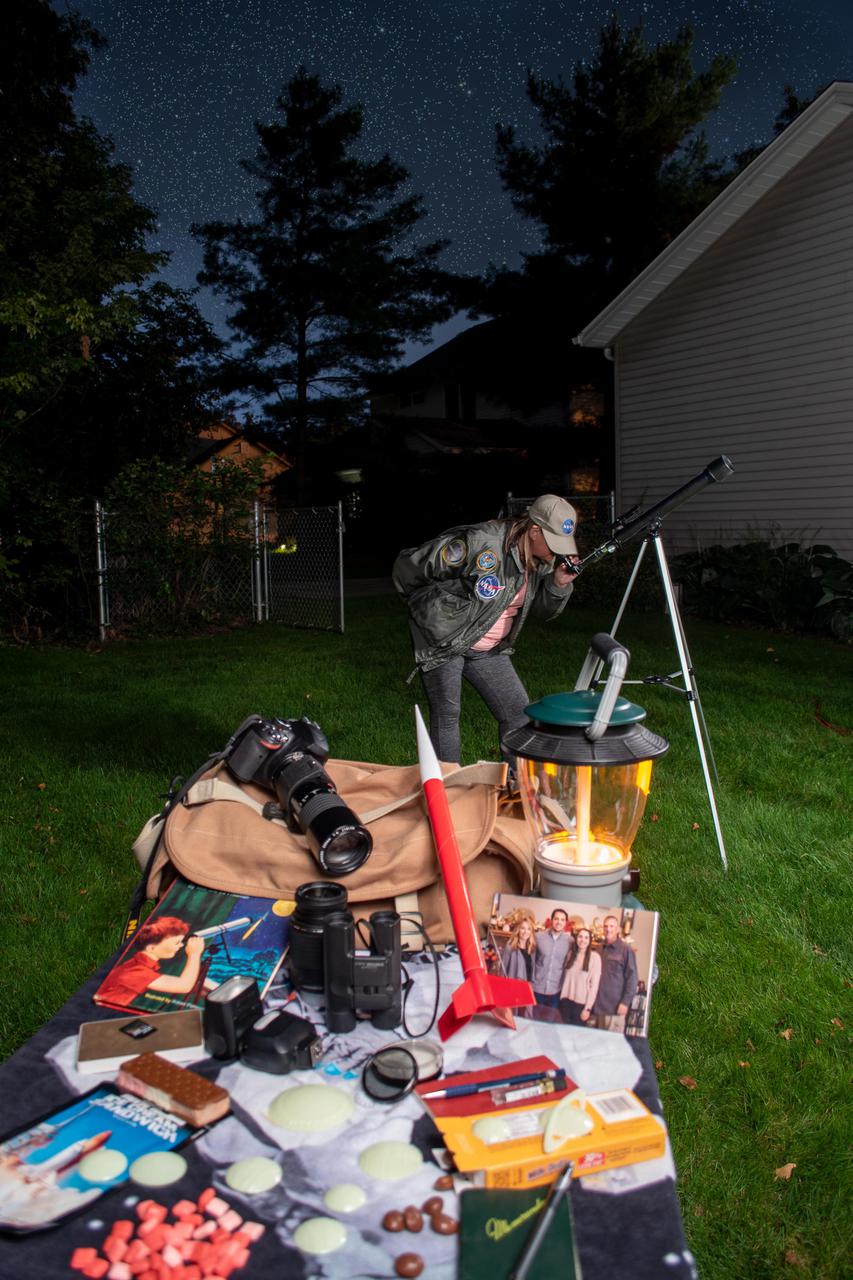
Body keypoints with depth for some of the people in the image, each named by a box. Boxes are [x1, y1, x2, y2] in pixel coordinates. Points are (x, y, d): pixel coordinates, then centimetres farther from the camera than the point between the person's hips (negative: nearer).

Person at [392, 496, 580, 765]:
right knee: (446, 717, -3)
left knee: (518, 710, 5)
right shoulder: (480, 543, -27)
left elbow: (543, 609, 9)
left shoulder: (540, 561, -2)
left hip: (488, 649, 7)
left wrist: (559, 583, -13)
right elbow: (408, 566, -21)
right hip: (442, 642, -7)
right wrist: (427, 609, -3)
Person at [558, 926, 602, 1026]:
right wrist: (562, 997, 4)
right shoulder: (571, 954, 6)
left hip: (581, 1003, -4)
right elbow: (565, 977, 11)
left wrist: (588, 1008, -11)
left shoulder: (594, 957, -9)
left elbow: (594, 984, -10)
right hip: (566, 1001, 4)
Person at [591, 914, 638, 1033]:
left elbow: (632, 977, -5)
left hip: (615, 1005, -5)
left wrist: (626, 1002, -11)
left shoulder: (626, 949, -2)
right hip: (598, 1004, 5)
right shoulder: (599, 949, 13)